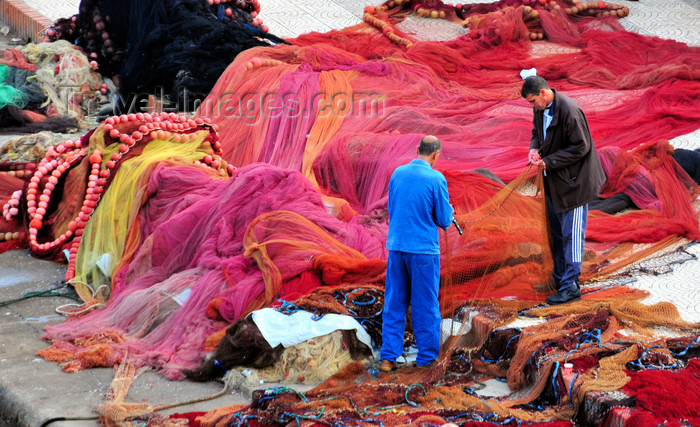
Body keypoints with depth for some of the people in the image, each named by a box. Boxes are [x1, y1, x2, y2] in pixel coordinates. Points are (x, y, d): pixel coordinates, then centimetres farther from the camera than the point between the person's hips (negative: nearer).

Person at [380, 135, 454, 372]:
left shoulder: (397, 173, 4)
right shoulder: (436, 179, -12)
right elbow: (444, 220, -7)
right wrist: (448, 210, 14)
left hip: (396, 246, 4)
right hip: (424, 249, -4)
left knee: (394, 303, 10)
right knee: (425, 305, 6)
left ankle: (388, 356, 8)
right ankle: (427, 357, 15)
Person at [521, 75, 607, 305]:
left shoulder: (569, 111, -24)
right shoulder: (540, 109, 3)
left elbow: (580, 147, -21)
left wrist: (549, 162, -20)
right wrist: (534, 148, -4)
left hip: (573, 180, -9)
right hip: (554, 180, 9)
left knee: (571, 233, -5)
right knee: (556, 231, 17)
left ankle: (571, 286, -2)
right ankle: (559, 278, 29)